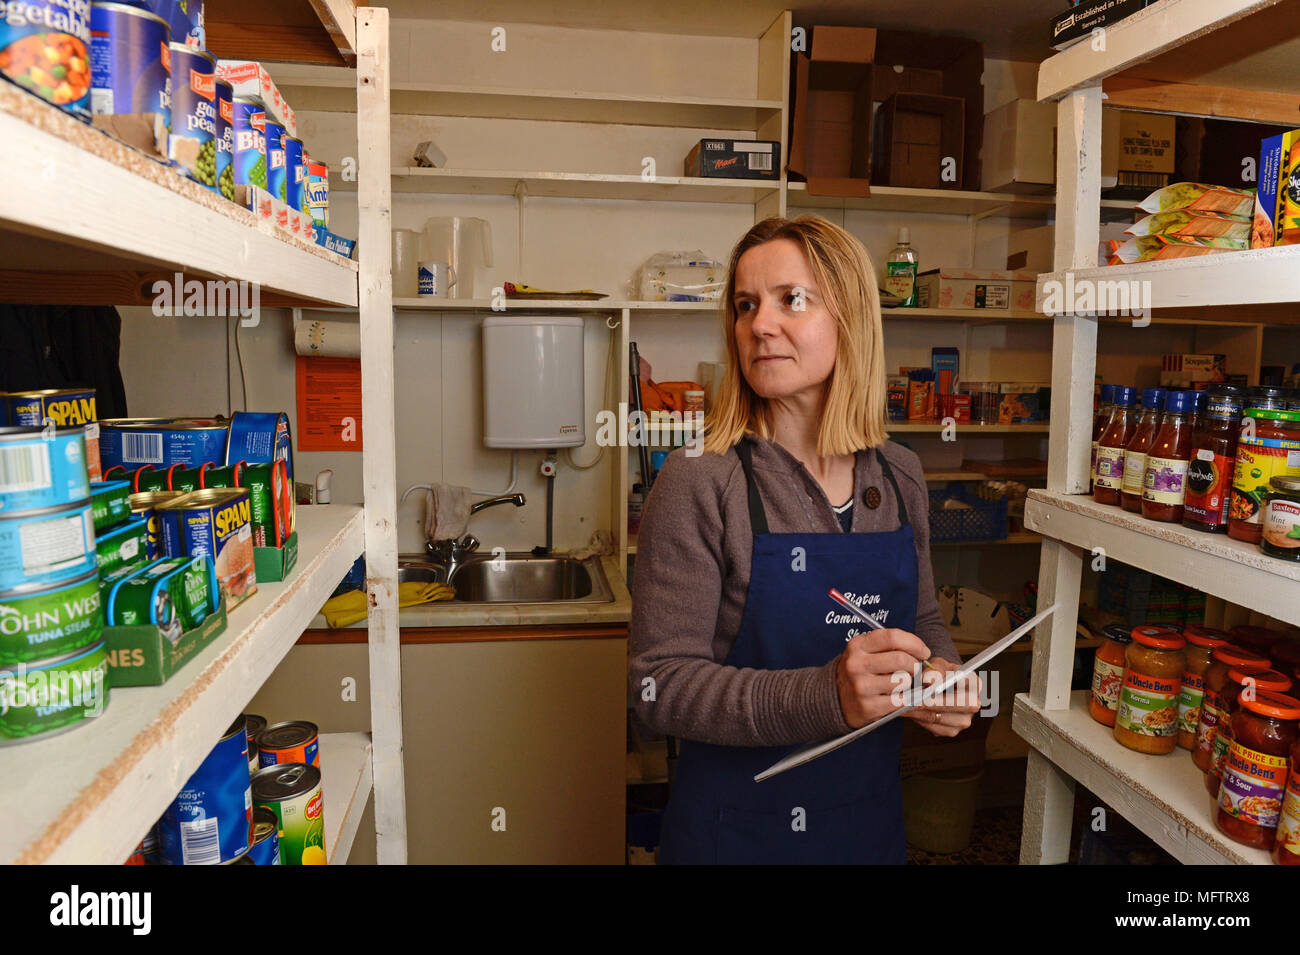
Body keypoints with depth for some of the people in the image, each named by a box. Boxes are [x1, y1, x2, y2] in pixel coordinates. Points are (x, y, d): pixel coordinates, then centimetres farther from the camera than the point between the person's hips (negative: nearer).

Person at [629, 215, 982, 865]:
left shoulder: (900, 476, -2)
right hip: (736, 828, -4)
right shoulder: (699, 483, -18)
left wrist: (942, 673, -11)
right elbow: (661, 682, -20)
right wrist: (826, 696, -31)